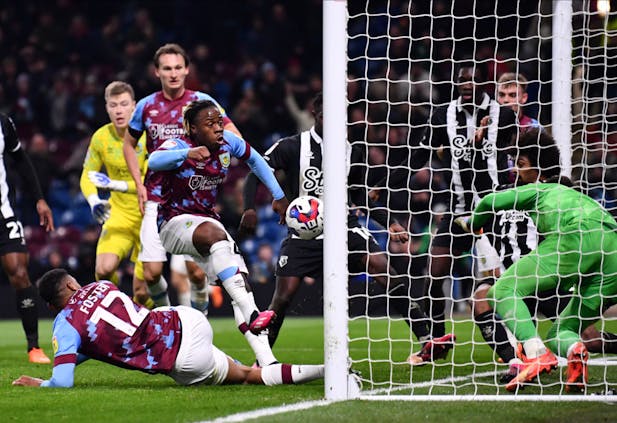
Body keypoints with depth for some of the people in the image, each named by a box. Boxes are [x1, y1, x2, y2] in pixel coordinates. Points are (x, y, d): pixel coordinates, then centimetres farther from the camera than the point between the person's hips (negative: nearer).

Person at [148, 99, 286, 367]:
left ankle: (266, 361, -19)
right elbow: (153, 162, -40)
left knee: (240, 279, -13)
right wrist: (187, 154, -56)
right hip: (175, 222, -6)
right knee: (213, 233, -38)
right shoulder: (179, 146, -17)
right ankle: (251, 315, -48)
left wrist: (278, 196, 16)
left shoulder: (228, 143, -1)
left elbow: (254, 159, 18)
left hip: (207, 220, 6)